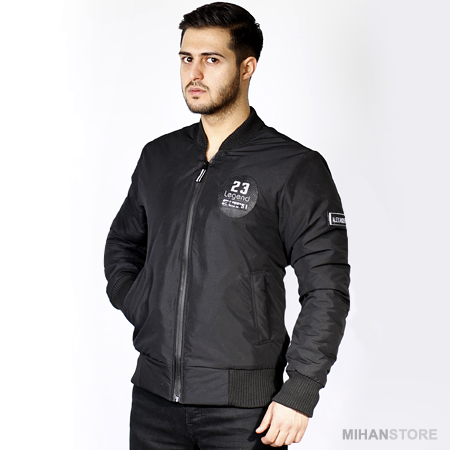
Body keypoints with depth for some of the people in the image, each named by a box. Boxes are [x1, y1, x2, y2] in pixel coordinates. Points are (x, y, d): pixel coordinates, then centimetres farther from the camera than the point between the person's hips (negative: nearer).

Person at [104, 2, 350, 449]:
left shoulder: (296, 169, -7)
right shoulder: (158, 157, 8)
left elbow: (326, 289, -9)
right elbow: (122, 243, 23)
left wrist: (299, 393, -12)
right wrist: (137, 306, 7)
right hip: (154, 393, 4)